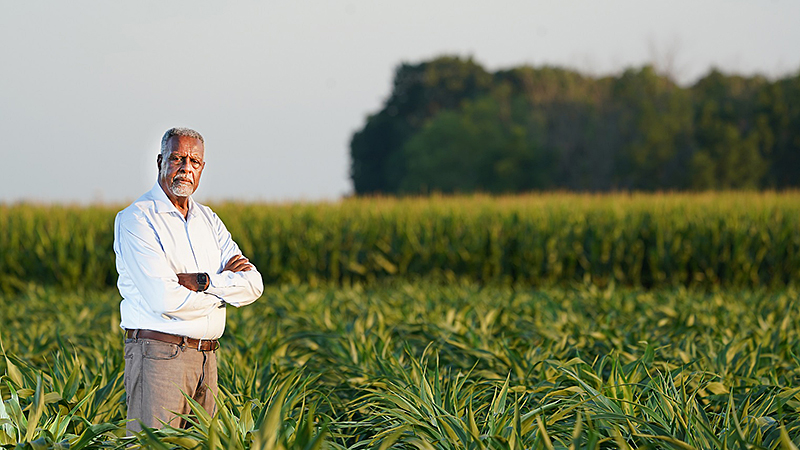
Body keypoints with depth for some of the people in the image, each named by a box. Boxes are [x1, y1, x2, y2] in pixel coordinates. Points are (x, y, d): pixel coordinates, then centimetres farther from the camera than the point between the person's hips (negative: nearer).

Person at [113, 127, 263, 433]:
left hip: (206, 358, 7)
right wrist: (225, 285, -5)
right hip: (158, 355, -7)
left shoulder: (208, 220, 14)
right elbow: (164, 298, -20)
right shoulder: (136, 219, -8)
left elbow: (253, 285, 4)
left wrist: (201, 281, -13)